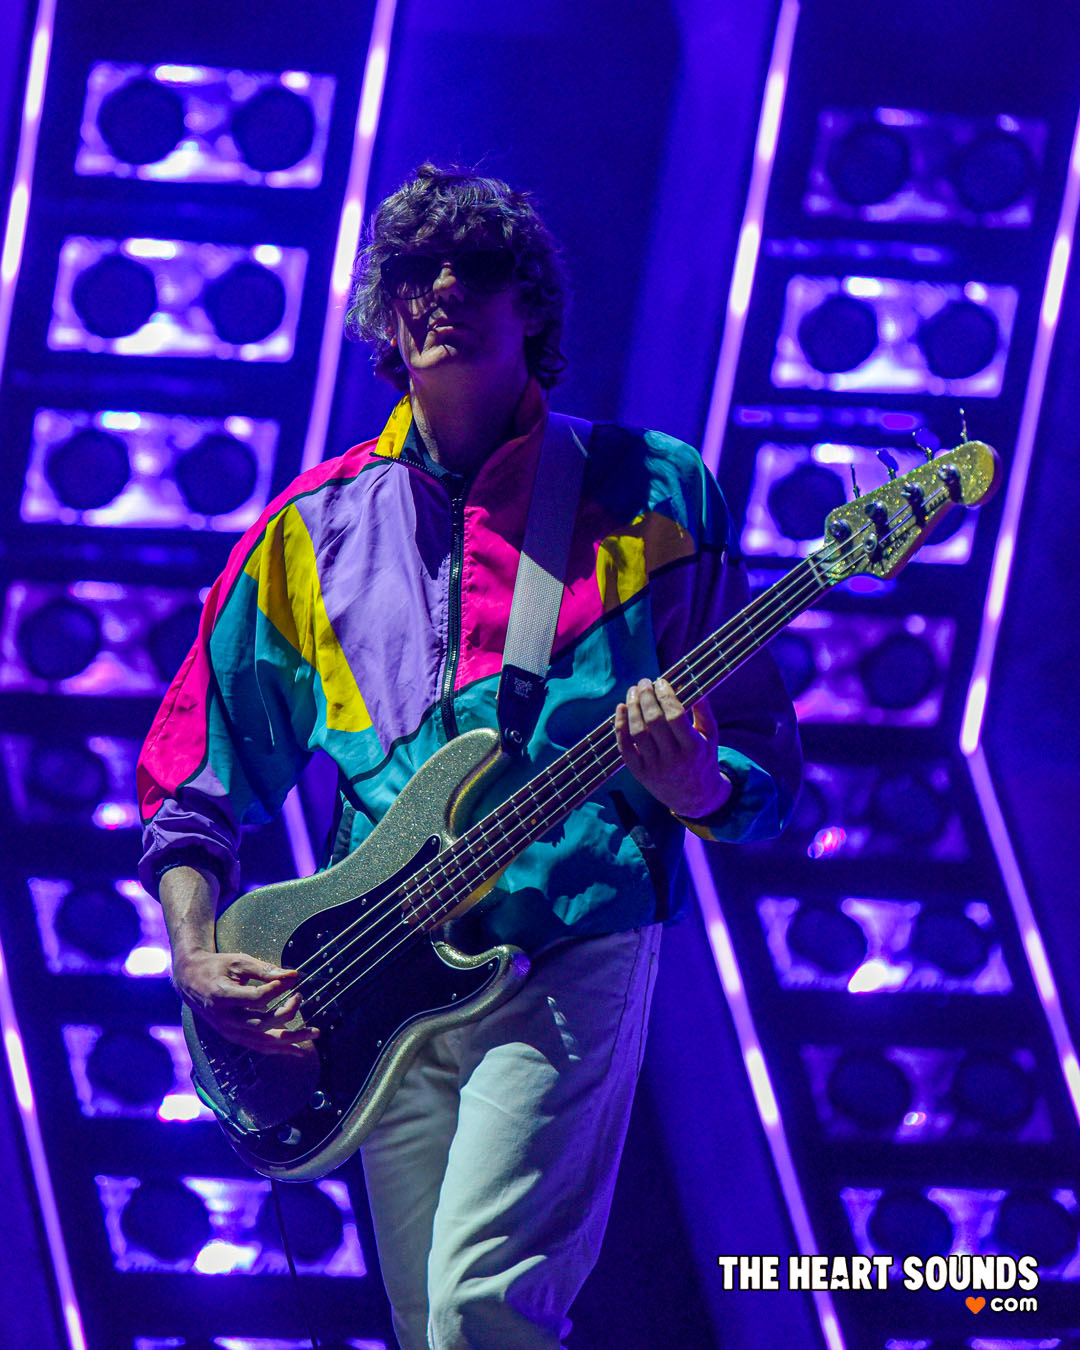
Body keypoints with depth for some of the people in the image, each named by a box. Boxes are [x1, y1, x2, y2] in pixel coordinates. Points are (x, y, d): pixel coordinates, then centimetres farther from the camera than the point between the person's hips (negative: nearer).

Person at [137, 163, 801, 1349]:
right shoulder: (315, 531, 13)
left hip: (572, 953, -4)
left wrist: (696, 787, -16)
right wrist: (197, 958, 1)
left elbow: (764, 771, 7)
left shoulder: (646, 494, 6)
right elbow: (193, 776, 17)